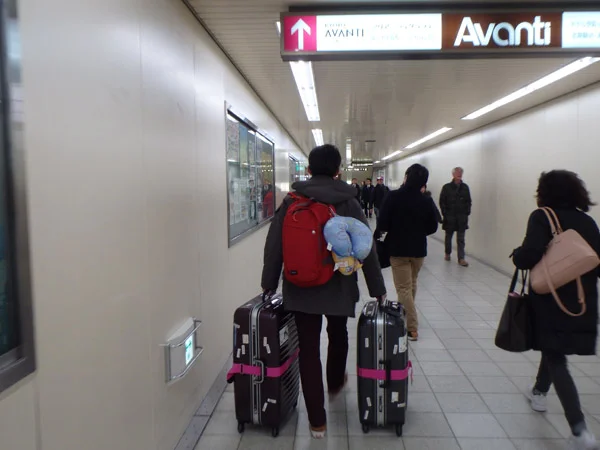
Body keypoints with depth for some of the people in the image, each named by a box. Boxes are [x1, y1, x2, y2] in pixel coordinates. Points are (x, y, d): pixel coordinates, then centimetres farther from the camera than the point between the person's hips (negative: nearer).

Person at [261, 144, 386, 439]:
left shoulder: (291, 201, -4)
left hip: (300, 288, 0)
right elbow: (366, 250, -5)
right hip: (339, 287, 1)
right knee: (338, 336, 27)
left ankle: (317, 421, 15)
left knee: (309, 349, 7)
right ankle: (335, 383, 52)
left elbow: (274, 245, -2)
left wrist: (269, 283, 8)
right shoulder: (349, 203, -6)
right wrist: (377, 289, 4)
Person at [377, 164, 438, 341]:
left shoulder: (393, 196, -15)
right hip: (419, 249, 4)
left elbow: (382, 224, -17)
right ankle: (405, 314, 42)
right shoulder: (427, 201, -6)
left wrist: (379, 231, 4)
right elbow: (432, 228, 0)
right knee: (412, 284, 23)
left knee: (403, 287, 4)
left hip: (398, 248, -3)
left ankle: (412, 328, -1)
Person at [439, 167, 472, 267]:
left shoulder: (465, 187, 4)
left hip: (462, 218, 1)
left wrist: (467, 213, 1)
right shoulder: (447, 187, -3)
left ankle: (461, 258, 1)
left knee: (461, 239, 0)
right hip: (449, 217, -1)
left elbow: (468, 202, 10)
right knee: (448, 236, 14)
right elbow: (442, 202, -2)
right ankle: (448, 253, 32)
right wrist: (445, 213, -8)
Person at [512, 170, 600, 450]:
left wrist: (516, 255, -3)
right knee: (553, 349, 26)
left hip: (551, 301, -6)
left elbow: (529, 257, -24)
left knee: (556, 359, 2)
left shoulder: (542, 217, -11)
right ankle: (539, 391, 45)